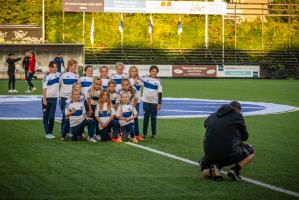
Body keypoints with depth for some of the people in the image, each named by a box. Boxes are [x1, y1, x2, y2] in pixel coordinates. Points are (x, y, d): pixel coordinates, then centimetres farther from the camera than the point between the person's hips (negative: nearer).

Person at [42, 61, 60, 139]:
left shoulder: (58, 74, 4)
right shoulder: (46, 76, -5)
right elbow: (44, 88, -7)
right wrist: (44, 99, -10)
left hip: (54, 98, 2)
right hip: (47, 98, -2)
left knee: (52, 117, 2)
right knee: (46, 116, 4)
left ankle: (51, 132, 12)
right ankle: (47, 133, 10)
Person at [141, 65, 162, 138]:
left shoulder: (158, 81, -2)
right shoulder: (145, 78, -1)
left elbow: (160, 93, -3)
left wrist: (159, 103, -6)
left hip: (154, 102, -1)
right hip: (146, 101, 1)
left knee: (153, 118, 5)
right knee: (146, 117, 5)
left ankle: (154, 133, 13)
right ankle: (144, 133, 11)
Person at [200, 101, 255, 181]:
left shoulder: (212, 116, 16)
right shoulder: (238, 116, 4)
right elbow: (245, 136, 11)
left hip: (210, 155, 4)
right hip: (229, 154, -4)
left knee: (205, 173, 33)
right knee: (250, 151, 22)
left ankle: (214, 167, -2)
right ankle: (235, 170, 2)